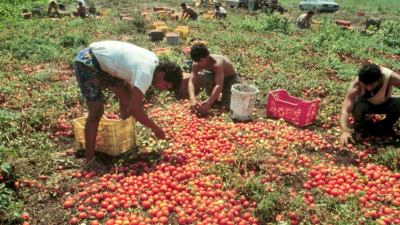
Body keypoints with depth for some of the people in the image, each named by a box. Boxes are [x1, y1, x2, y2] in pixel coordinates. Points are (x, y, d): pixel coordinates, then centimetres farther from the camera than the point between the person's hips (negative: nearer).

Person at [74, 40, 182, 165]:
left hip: (102, 62, 10)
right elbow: (134, 109, -33)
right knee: (96, 111, -14)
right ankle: (90, 160, -4)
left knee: (126, 98, 9)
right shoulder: (146, 73, -30)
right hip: (87, 62, -10)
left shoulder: (154, 61, -2)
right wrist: (155, 128, -23)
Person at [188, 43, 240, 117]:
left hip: (230, 79, -5)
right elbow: (191, 82, -29)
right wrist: (192, 99, -47)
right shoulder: (196, 64, -22)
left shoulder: (217, 63, -39)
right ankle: (214, 99, -4)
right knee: (199, 77, -27)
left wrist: (207, 104, -56)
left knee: (226, 106, -24)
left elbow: (219, 86, -47)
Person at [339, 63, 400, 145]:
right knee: (357, 105, -37)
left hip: (385, 103, 2)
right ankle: (360, 125, -3)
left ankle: (385, 126, -1)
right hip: (365, 103, -1)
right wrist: (345, 131, -58)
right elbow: (345, 109, -43)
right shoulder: (356, 85, -36)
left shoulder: (390, 77, -34)